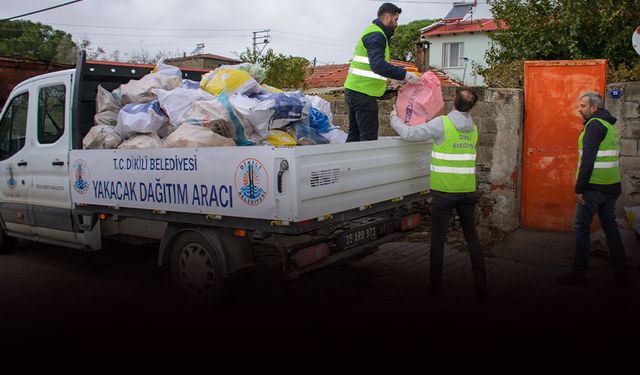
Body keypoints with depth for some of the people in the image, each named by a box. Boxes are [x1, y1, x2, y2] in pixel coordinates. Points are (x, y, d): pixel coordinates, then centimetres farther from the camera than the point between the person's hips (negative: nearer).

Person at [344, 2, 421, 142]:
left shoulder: (372, 32, 20)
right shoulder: (376, 35, -13)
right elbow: (378, 65, -28)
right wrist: (405, 75, -29)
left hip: (354, 90, 10)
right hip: (363, 94, -10)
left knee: (355, 134, 16)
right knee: (369, 137, -7)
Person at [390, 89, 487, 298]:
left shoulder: (442, 123, -12)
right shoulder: (473, 128, 8)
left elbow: (409, 134, -10)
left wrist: (394, 119, 8)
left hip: (444, 192, -5)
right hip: (468, 192, 5)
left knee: (438, 239, 6)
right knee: (472, 236, 14)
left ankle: (436, 286, 13)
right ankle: (481, 285, 17)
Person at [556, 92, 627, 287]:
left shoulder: (595, 125, -12)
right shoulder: (609, 124, 18)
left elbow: (588, 159, -20)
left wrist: (579, 188, -20)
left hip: (594, 187, -9)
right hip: (612, 186, 9)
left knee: (581, 226, -3)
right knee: (610, 226, 13)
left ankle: (578, 274, 1)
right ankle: (620, 274, 17)